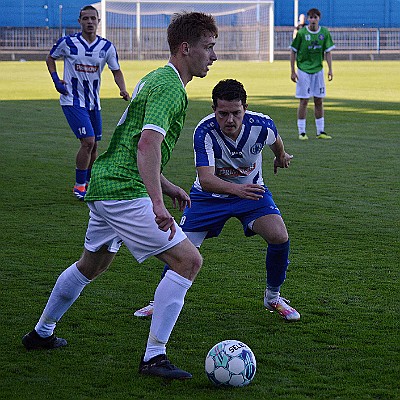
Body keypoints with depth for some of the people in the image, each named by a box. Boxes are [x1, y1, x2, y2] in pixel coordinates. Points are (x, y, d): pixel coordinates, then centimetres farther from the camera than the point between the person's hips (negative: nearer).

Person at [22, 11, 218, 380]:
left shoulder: (157, 79, 17)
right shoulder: (169, 87, -15)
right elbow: (147, 145, -29)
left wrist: (166, 186, 24)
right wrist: (157, 203, -37)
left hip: (104, 184, 11)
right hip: (124, 191, -11)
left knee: (92, 265, 28)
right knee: (188, 260, -12)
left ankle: (42, 333, 44)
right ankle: (154, 356, -12)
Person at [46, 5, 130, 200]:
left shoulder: (107, 47, 0)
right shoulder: (67, 43, -8)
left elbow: (116, 71, 8)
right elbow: (50, 58, 9)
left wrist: (123, 90, -11)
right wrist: (56, 80, -4)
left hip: (93, 102, 5)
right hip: (73, 101, -5)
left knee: (93, 145, 11)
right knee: (88, 141, -17)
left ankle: (88, 183, 29)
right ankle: (79, 186, -4)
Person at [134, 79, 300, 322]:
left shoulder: (262, 125, -24)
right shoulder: (205, 131, -31)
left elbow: (275, 141, 4)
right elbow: (206, 179, -41)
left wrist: (281, 156, 25)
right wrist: (236, 188, -59)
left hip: (252, 190, 1)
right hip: (210, 194, -1)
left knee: (280, 238, -19)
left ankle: (273, 297, 6)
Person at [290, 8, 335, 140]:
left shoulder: (324, 33, 1)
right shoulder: (301, 33, -8)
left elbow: (328, 51, 6)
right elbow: (293, 52, -3)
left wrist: (330, 69, -2)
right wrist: (293, 71, -6)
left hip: (318, 70, 3)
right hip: (303, 70, -3)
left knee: (319, 101, 7)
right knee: (304, 101, -3)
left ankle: (320, 132, 13)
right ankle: (302, 132, 3)